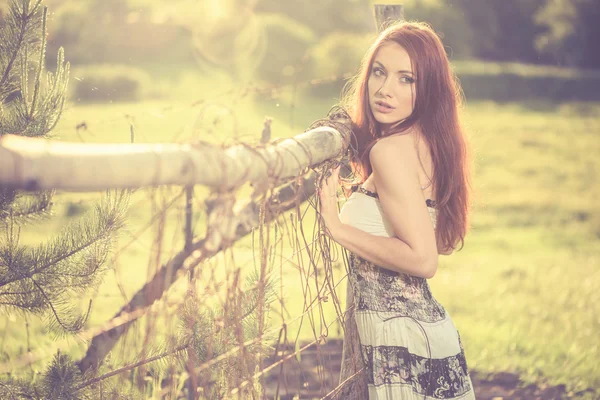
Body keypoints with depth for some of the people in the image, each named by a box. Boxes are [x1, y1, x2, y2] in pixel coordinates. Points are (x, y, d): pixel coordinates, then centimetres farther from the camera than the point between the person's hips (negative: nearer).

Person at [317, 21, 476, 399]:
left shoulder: (391, 150, -19)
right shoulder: (425, 142, 8)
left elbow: (423, 260, -24)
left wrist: (337, 226, -18)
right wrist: (362, 192, 19)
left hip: (403, 346, -9)